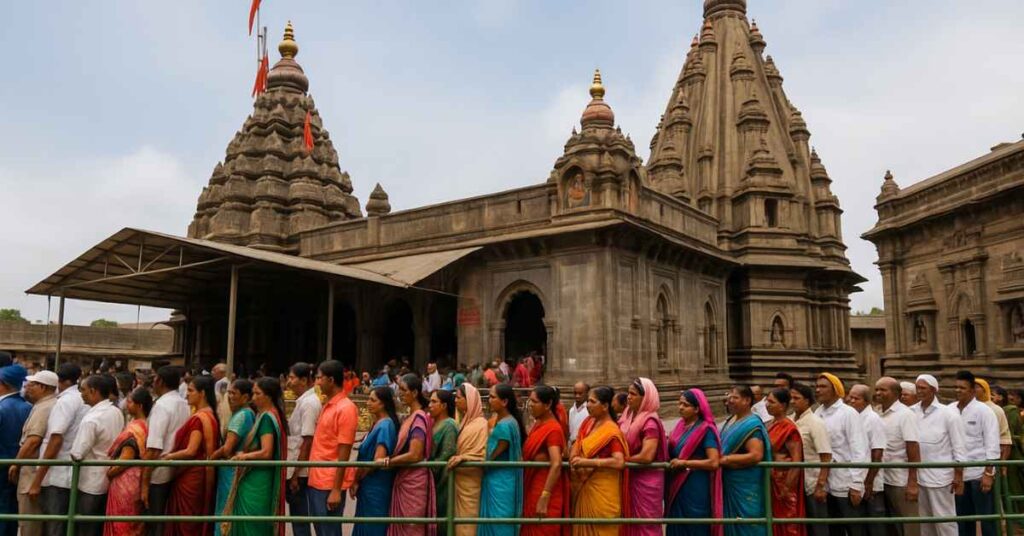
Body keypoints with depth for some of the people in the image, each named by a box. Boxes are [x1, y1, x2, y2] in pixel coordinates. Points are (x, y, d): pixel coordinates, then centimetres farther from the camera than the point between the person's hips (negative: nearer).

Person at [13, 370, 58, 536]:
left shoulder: (43, 407, -16)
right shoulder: (52, 404, 14)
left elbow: (33, 440, -23)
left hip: (35, 470, -9)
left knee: (29, 520, -2)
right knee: (38, 518, 16)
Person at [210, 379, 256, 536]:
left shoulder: (241, 415, -16)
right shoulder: (249, 413, 12)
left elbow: (227, 449, -21)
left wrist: (209, 458, -6)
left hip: (233, 472, -9)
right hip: (238, 470, 9)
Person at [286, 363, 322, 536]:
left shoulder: (309, 403, -16)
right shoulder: (304, 401, 12)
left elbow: (307, 442, -19)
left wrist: (295, 474, -17)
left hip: (301, 472, -9)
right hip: (297, 469, 9)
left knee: (300, 518, 0)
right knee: (298, 517, 14)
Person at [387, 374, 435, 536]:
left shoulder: (419, 418, -17)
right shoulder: (410, 417, 11)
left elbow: (414, 455, -22)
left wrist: (387, 462, -15)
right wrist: (390, 460, -3)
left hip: (414, 480, -9)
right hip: (403, 479, 9)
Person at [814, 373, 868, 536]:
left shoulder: (848, 413, -8)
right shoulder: (817, 414, 6)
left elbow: (859, 450, -12)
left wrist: (856, 485, -16)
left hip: (846, 485, -5)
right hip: (825, 484, 5)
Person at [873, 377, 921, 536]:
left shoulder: (905, 414, -10)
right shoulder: (879, 415, 8)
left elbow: (913, 450, -15)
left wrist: (912, 483, -19)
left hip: (902, 482, -6)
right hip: (884, 480, 6)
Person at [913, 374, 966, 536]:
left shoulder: (948, 413, -6)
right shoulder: (912, 412, 4)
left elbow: (959, 447, -6)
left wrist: (958, 476, -9)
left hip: (940, 476, -4)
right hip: (918, 475, 4)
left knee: (944, 519, 3)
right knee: (925, 520, 13)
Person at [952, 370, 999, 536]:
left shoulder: (983, 410, -7)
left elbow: (992, 443, -10)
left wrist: (988, 473, -15)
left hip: (980, 472, -5)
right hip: (959, 473, 5)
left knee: (986, 517, 3)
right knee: (962, 518, 13)